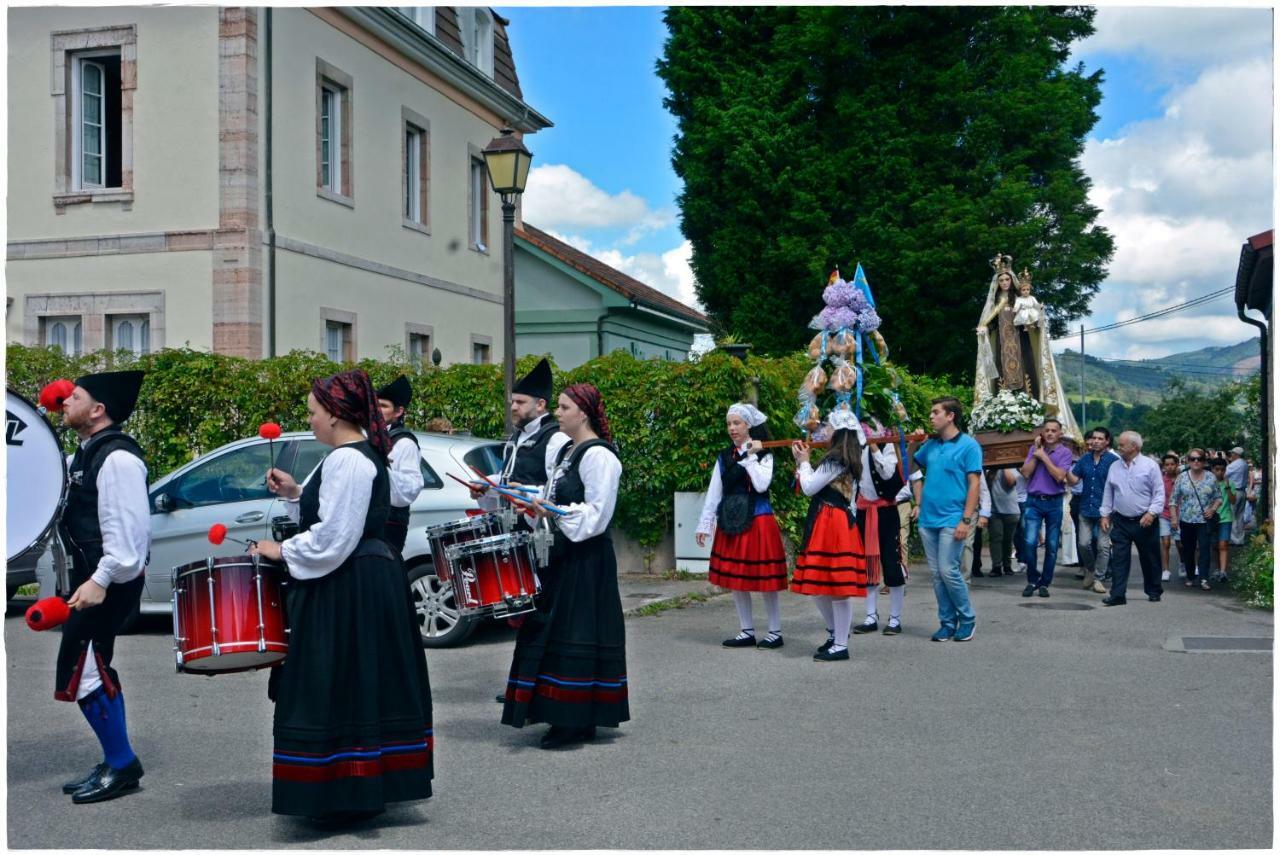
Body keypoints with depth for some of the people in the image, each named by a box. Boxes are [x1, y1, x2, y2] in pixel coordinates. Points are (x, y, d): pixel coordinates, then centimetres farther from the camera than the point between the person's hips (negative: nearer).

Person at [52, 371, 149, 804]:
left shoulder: (116, 458, -19)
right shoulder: (89, 452, 12)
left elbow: (127, 528, -25)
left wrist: (100, 580, -28)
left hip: (108, 583, -10)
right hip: (91, 577, 10)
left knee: (78, 671, -7)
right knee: (93, 670, 16)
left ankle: (121, 764, 5)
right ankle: (115, 763, 26)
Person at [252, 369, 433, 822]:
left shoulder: (346, 460, -19)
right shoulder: (362, 454, 14)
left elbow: (331, 539, -22)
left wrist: (282, 551, -11)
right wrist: (295, 493, 10)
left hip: (347, 588, -11)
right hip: (370, 578, 11)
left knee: (341, 686, -3)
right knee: (360, 683, 16)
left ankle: (350, 795, 5)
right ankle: (370, 783, 25)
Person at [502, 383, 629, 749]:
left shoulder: (598, 455, -13)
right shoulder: (565, 450, 16)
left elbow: (597, 513, -18)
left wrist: (555, 512, -26)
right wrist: (535, 501, 8)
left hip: (585, 559, -10)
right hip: (560, 554, 10)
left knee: (574, 635, -7)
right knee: (551, 631, 11)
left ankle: (577, 722, 2)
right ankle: (564, 717, 19)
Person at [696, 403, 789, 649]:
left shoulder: (764, 455, -2)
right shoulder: (724, 457, 8)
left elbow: (761, 485, -18)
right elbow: (713, 493, 8)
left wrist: (751, 457, -13)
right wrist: (704, 525, 5)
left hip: (758, 522, -5)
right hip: (731, 523, 5)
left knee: (764, 578, -2)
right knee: (735, 578, 7)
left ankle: (776, 632, 9)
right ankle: (747, 632, 17)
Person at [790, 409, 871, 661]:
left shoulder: (836, 459, -15)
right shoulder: (847, 458, 16)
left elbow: (809, 487, -13)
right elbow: (817, 485, 17)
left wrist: (803, 462, 2)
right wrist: (802, 462, 14)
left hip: (833, 525, -10)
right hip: (829, 524, 10)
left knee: (837, 587, -5)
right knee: (819, 585, 16)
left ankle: (841, 645, 0)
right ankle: (835, 634, 27)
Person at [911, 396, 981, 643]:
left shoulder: (968, 445, -6)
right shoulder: (930, 446, 11)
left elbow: (974, 484, -9)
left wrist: (966, 520, -16)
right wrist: (918, 503, 14)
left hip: (952, 520, -6)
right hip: (928, 519, 6)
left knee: (948, 571, -9)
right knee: (936, 574, 7)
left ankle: (967, 618, 9)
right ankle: (947, 622, 16)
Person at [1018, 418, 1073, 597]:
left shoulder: (1065, 452, 0)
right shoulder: (1034, 449, 8)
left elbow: (1059, 476, -13)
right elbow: (1026, 473, -2)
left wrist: (1044, 456, -11)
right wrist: (1035, 452, -6)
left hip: (1054, 502, -1)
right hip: (1034, 501, 1)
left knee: (1052, 546, 3)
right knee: (1029, 542, -10)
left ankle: (1045, 583, 15)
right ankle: (1032, 580, 7)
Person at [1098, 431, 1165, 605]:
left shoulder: (1150, 465, -5)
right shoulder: (1114, 467, 8)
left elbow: (1159, 493, -6)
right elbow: (1108, 492, 13)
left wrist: (1152, 513, -17)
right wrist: (1105, 514, 8)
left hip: (1144, 521, -3)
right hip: (1120, 521, 3)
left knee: (1149, 558, 9)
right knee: (1118, 558, -3)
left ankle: (1154, 592, 23)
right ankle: (1117, 595, -4)